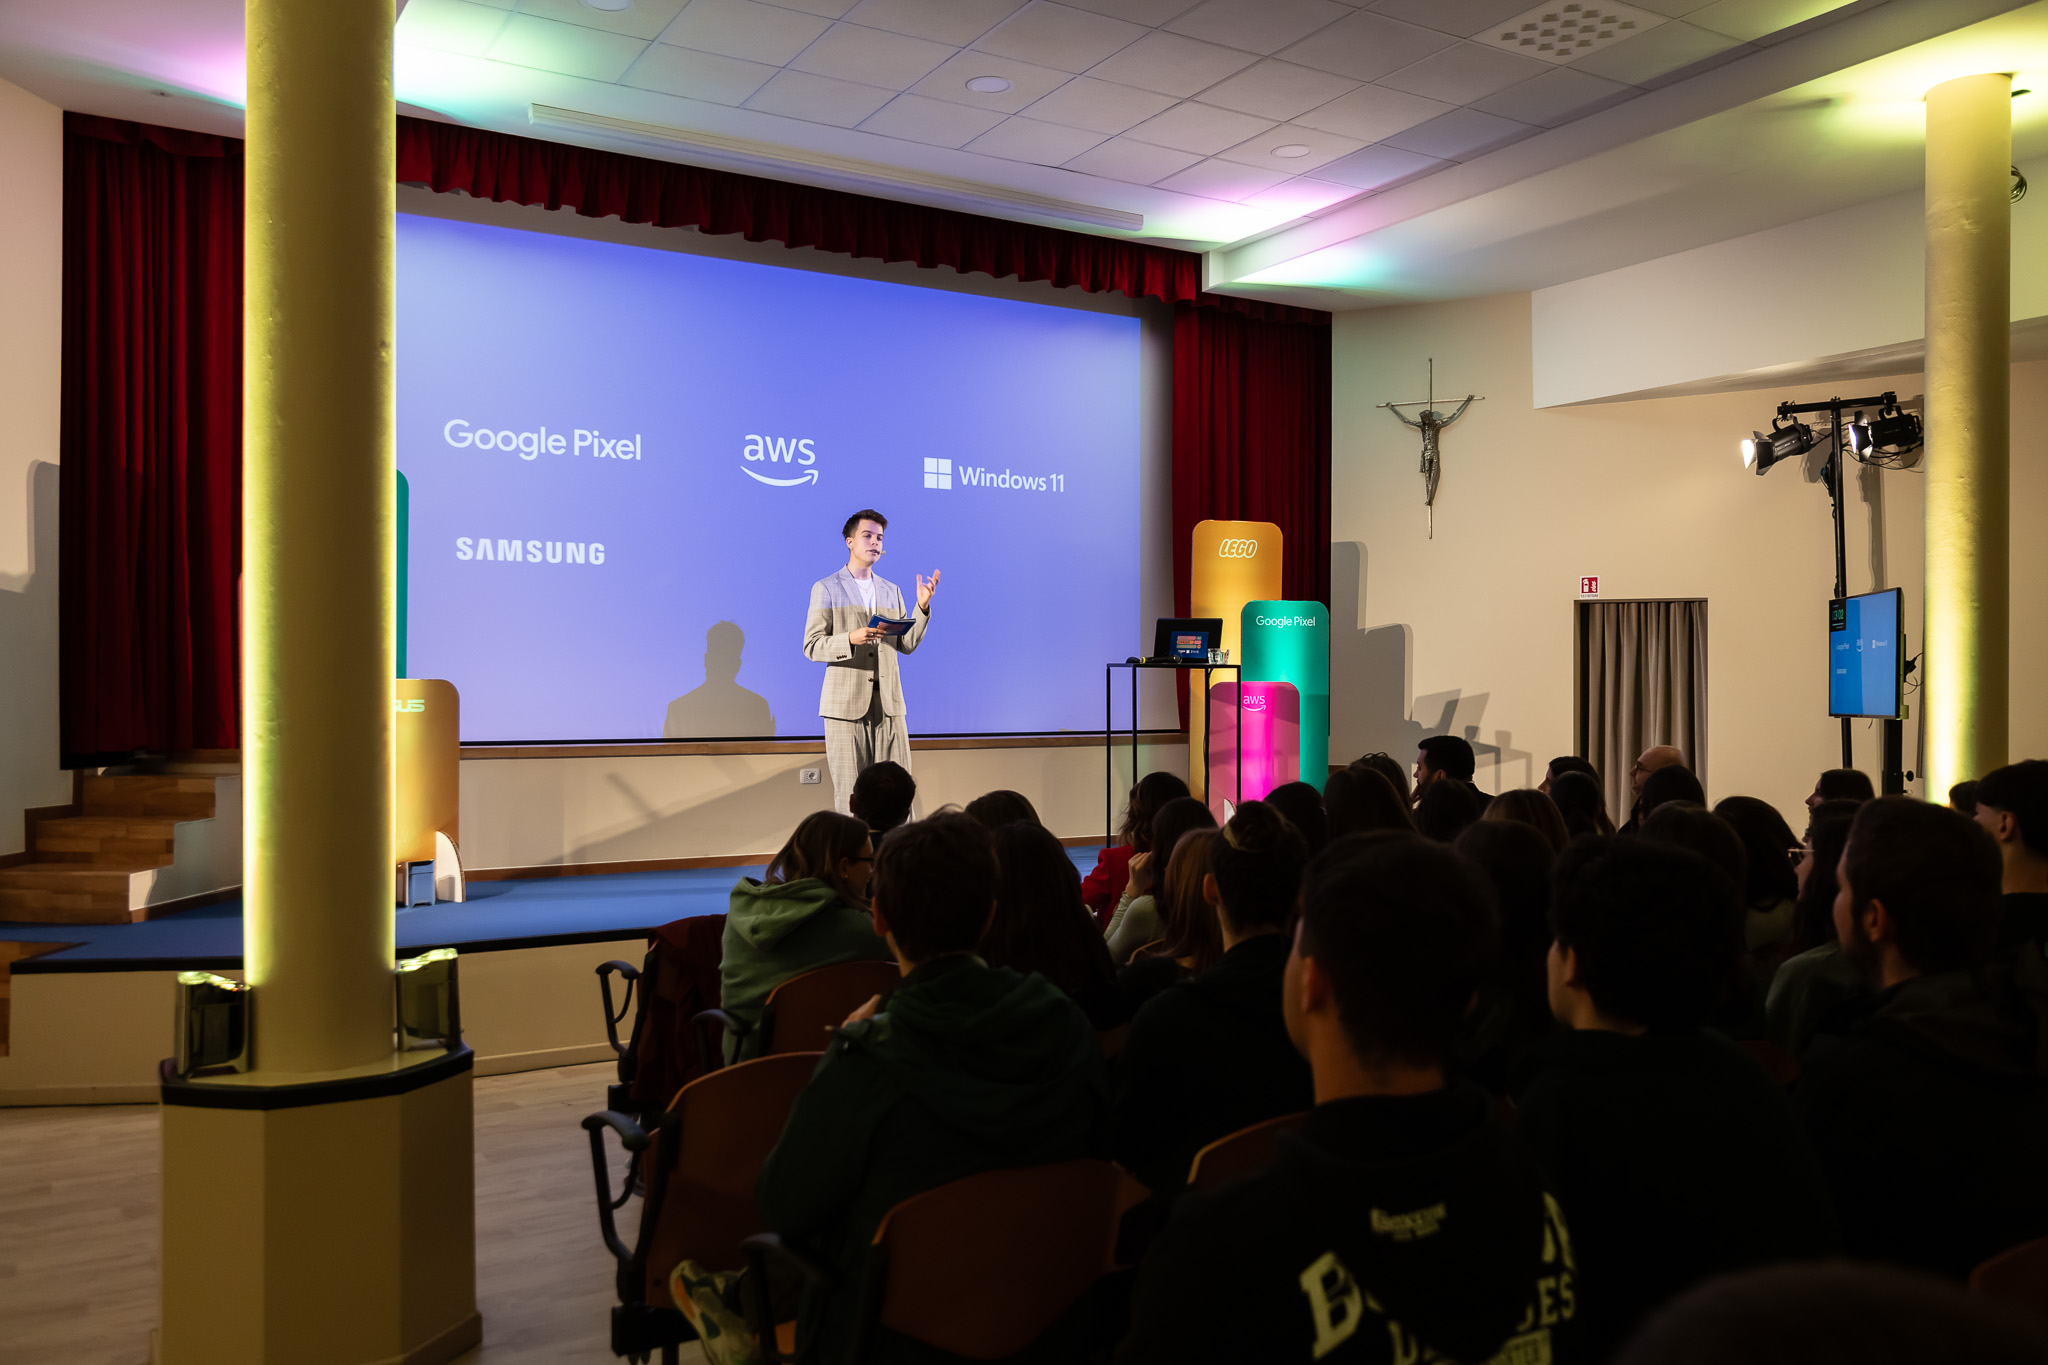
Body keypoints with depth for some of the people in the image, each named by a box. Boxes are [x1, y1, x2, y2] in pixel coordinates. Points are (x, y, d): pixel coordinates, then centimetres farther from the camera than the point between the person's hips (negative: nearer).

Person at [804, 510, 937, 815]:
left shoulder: (892, 591, 18)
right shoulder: (826, 589, 5)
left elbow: (906, 644, 13)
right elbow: (812, 646, -2)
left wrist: (922, 607, 0)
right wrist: (851, 639, -19)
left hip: (888, 702, 4)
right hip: (846, 702, -4)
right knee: (849, 794, -4)